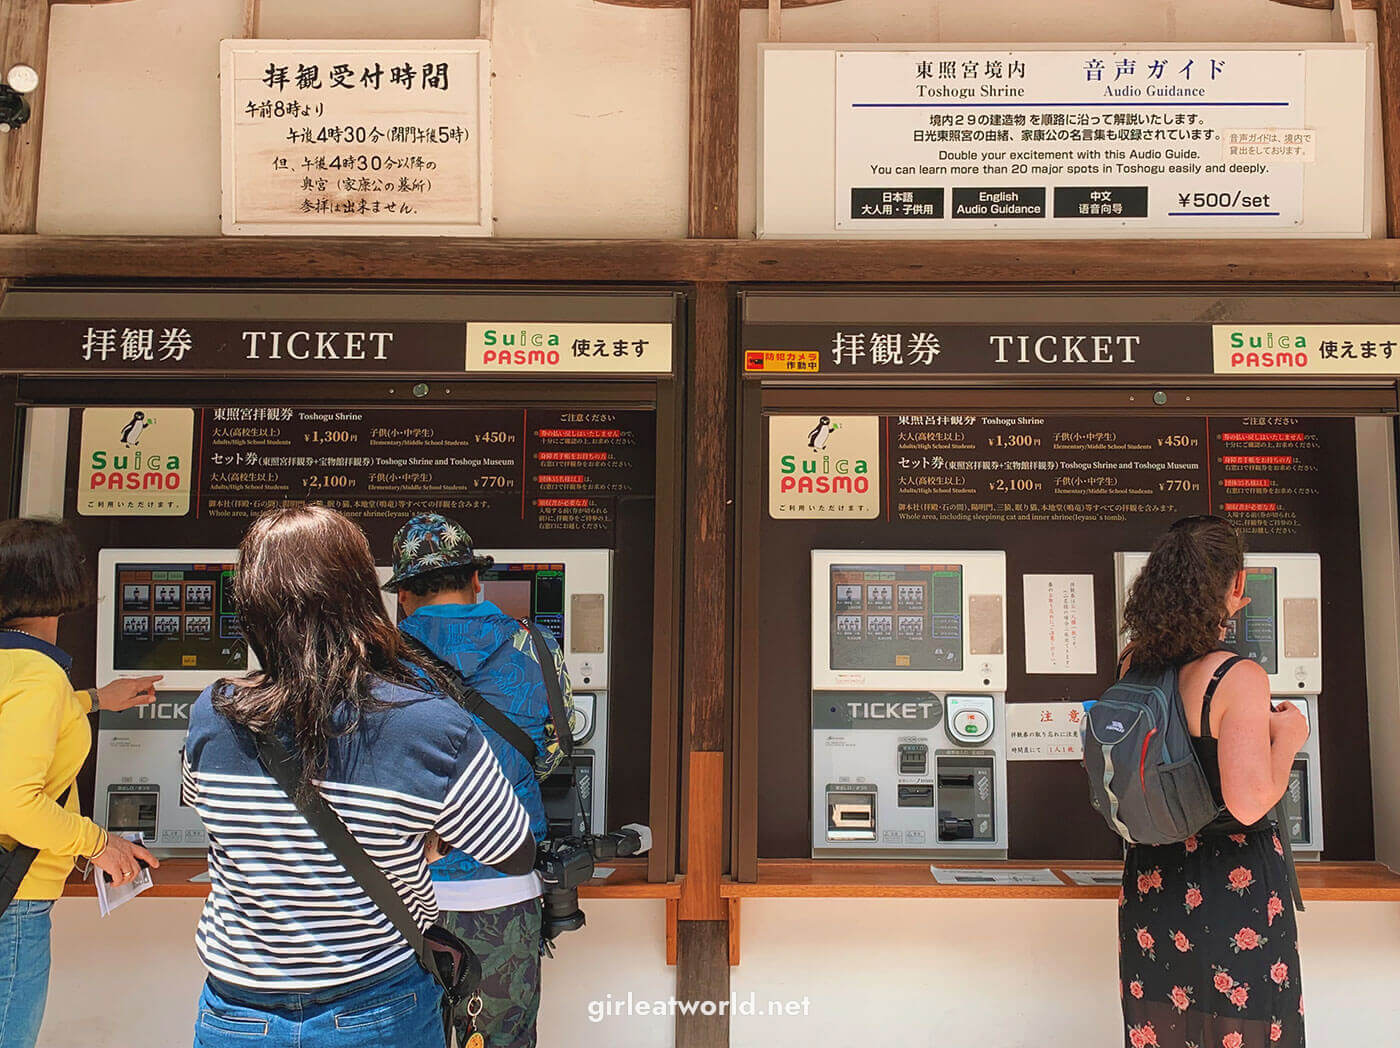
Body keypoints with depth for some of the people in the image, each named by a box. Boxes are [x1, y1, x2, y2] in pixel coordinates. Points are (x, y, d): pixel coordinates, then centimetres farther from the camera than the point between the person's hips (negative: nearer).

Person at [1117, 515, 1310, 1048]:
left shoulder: (1136, 664, 0)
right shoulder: (1240, 678, -19)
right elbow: (1249, 802, -25)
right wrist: (1286, 736, -9)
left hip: (1152, 880, 6)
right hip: (1236, 885, -6)